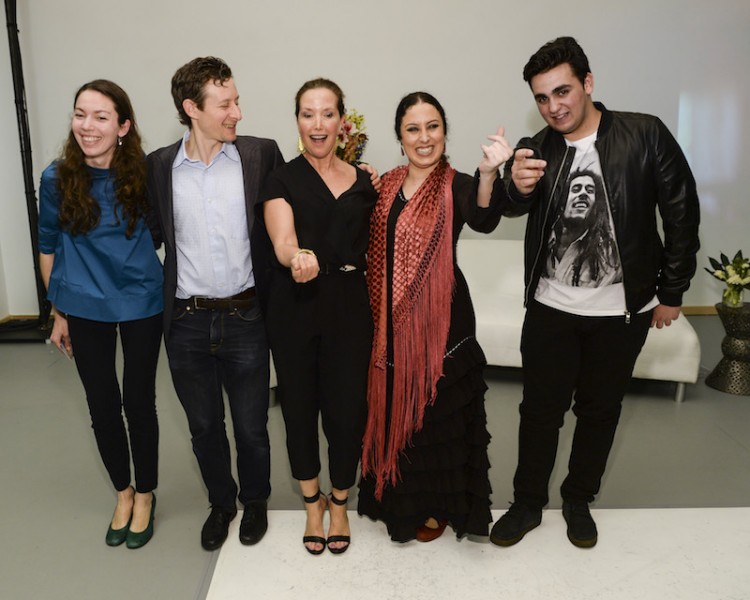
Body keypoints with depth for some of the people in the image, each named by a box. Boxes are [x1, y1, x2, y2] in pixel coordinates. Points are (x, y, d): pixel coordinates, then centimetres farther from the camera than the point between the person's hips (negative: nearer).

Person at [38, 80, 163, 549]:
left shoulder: (144, 175, -11)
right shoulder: (57, 179, -8)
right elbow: (49, 248, 2)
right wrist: (59, 312, 6)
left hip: (141, 304, -1)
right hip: (86, 309, 2)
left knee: (139, 402, 9)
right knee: (102, 405, 12)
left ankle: (145, 496, 32)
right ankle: (123, 492, 36)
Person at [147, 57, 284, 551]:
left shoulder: (262, 154, -4)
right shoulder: (159, 166, 0)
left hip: (244, 319, -1)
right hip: (186, 324, 2)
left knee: (251, 426, 13)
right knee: (204, 427, 18)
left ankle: (255, 501, 41)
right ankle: (220, 502, 43)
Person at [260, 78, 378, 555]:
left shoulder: (363, 181, 8)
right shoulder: (282, 180, 0)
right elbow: (283, 241, -18)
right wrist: (298, 257, -39)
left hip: (349, 309, 1)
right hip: (295, 310, -1)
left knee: (347, 406, 4)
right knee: (300, 405, 10)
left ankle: (340, 502, 31)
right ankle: (312, 501, 35)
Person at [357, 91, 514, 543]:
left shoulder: (455, 186, -11)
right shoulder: (386, 185, 5)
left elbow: (483, 221, -33)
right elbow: (371, 247, 10)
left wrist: (489, 172, -51)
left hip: (440, 320, -5)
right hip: (391, 320, 5)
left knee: (437, 412, 8)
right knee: (395, 409, 17)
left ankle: (438, 504, 32)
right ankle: (398, 496, 41)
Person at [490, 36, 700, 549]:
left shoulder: (645, 136, -7)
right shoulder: (538, 151, -1)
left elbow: (681, 213, -3)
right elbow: (513, 205, -19)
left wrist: (672, 292, -2)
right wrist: (517, 187, -42)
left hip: (622, 311, -1)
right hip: (551, 309, 1)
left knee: (600, 410, 14)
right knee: (540, 409, 9)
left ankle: (579, 501, 36)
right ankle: (528, 503, 29)